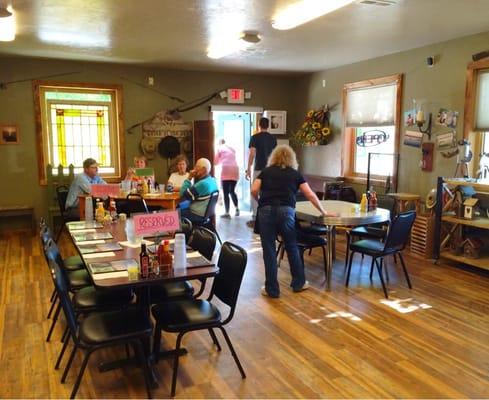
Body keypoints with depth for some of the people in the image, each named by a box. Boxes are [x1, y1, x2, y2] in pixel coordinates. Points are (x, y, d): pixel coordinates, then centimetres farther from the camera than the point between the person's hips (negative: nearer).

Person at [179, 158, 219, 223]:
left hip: (198, 215, -9)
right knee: (179, 207, 20)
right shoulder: (213, 180, 5)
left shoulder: (202, 184, -25)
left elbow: (183, 195, -18)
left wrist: (189, 178, -13)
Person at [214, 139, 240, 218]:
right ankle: (237, 208, 3)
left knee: (226, 193, -2)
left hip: (226, 171, -5)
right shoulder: (232, 149, 23)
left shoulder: (219, 149, 11)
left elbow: (215, 162, 11)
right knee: (232, 191, 18)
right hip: (235, 170, 5)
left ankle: (227, 213, -6)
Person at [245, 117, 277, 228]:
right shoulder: (273, 138, 8)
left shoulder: (255, 137, -6)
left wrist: (248, 169, -7)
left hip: (259, 169, -4)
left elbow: (252, 154, -11)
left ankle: (255, 219, 1)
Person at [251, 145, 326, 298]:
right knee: (292, 247, 17)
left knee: (269, 250, 7)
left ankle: (271, 289, 14)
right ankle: (299, 283, 30)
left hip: (266, 211, 0)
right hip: (286, 211, 0)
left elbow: (254, 190, 4)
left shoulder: (266, 171, 16)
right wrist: (323, 212, 21)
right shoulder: (295, 173, 16)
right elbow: (310, 195, 11)